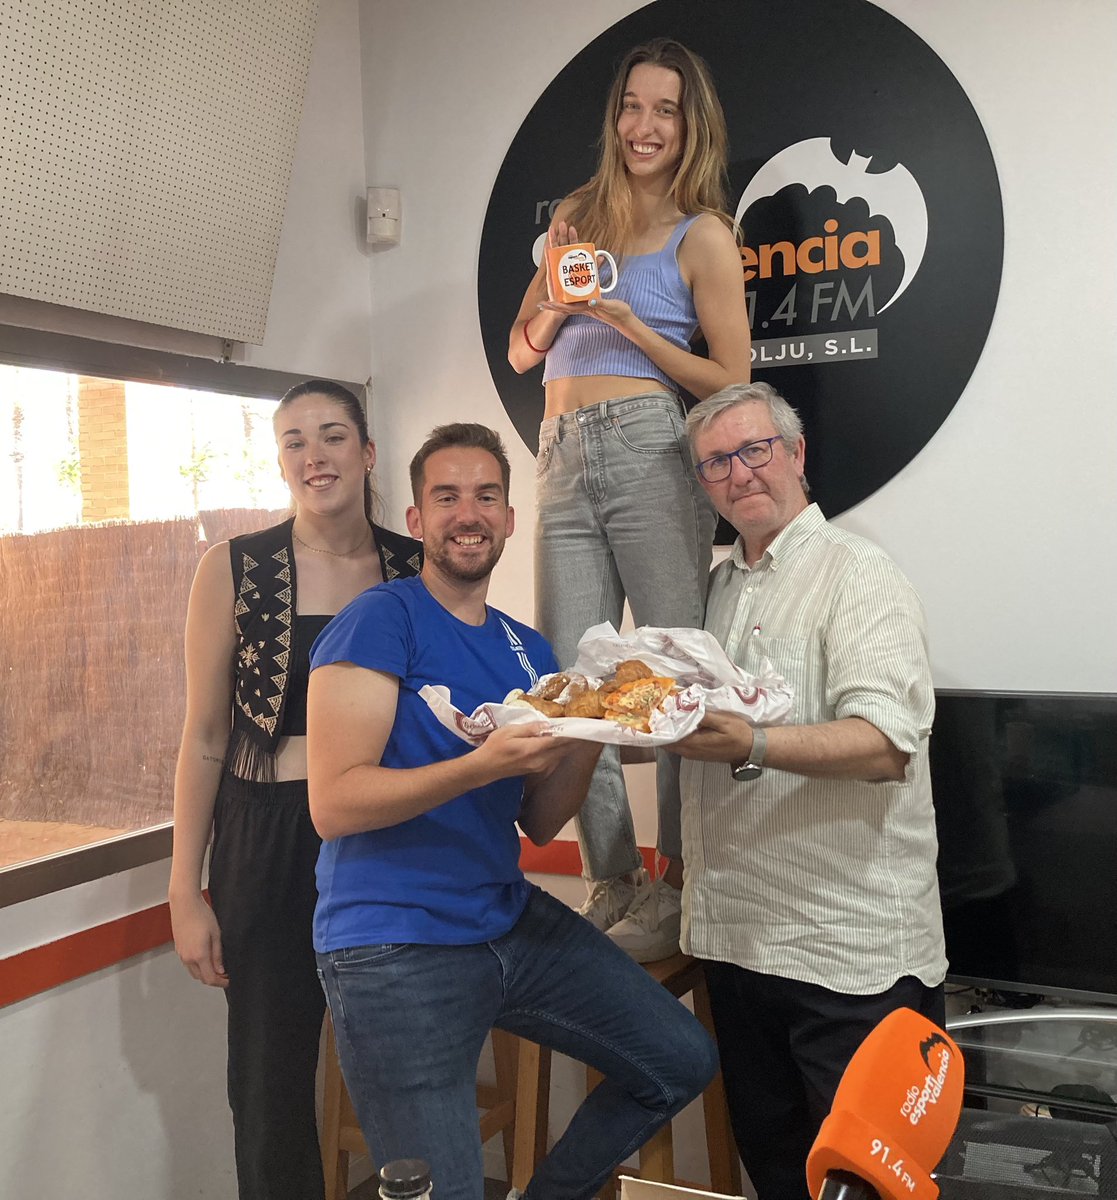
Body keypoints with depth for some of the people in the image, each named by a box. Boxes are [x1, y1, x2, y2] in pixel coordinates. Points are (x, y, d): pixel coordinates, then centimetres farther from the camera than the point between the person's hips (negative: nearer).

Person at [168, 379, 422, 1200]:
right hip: (270, 843, -1)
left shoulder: (419, 570, 0)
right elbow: (205, 737, -1)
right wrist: (186, 891, -2)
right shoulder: (234, 569, -4)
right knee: (270, 1084, 10)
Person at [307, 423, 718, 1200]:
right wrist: (485, 763, -30)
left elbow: (540, 824, 10)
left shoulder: (531, 652, 10)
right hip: (397, 949, -7)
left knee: (683, 1062, 11)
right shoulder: (381, 622, -11)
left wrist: (587, 741, -9)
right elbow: (334, 804, -19)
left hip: (512, 923, 7)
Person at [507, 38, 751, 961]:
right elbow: (521, 353, 21)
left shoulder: (703, 235, 4)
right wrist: (555, 292, 2)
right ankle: (613, 884, 13)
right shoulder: (578, 214, 19)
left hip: (650, 452, -5)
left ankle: (681, 892, 7)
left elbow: (731, 382, -1)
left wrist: (631, 327, -9)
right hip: (565, 461, 6)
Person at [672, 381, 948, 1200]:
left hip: (853, 952, -7)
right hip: (738, 938, 7)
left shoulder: (857, 574, -9)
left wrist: (754, 744, -35)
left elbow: (885, 747, -23)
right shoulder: (719, 588, 15)